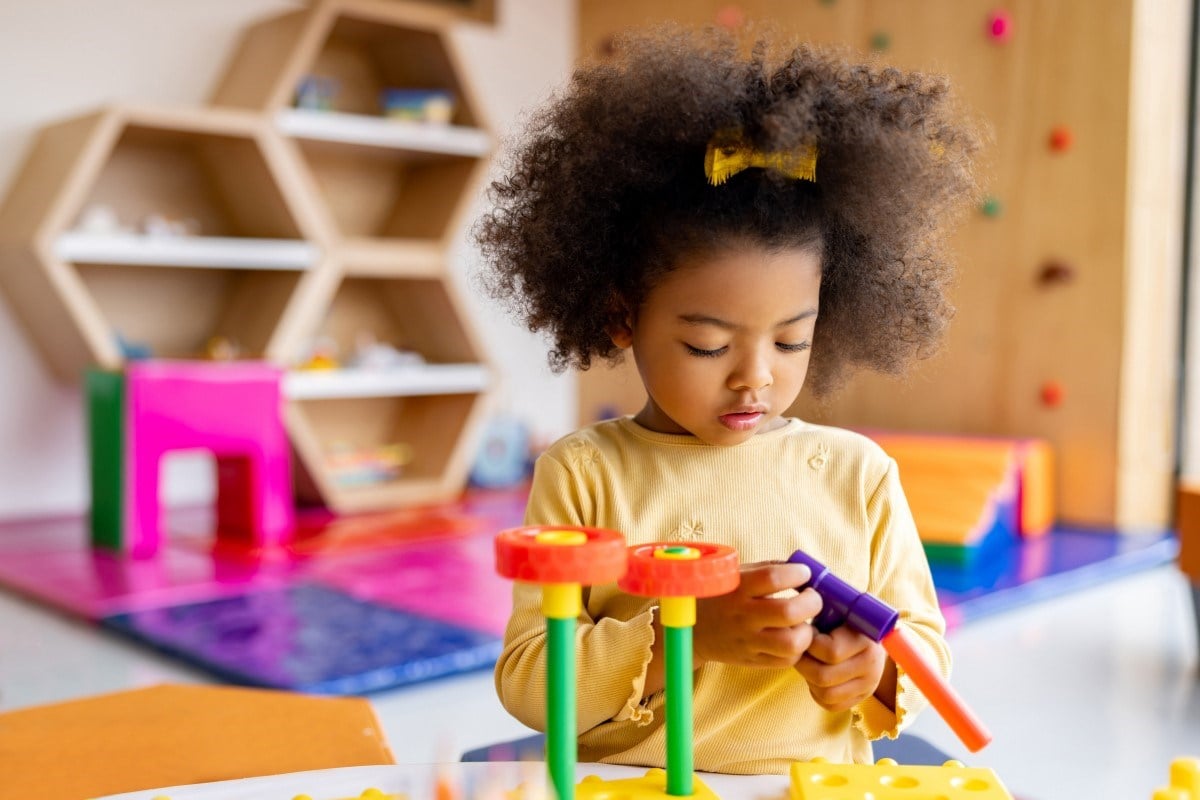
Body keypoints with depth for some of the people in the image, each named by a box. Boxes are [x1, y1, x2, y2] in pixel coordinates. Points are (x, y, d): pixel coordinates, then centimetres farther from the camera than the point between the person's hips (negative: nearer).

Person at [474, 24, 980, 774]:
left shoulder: (858, 474, 3)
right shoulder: (582, 475, -4)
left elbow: (927, 646, 11)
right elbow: (526, 682, -7)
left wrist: (877, 669, -10)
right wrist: (685, 635, -18)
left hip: (819, 788, 2)